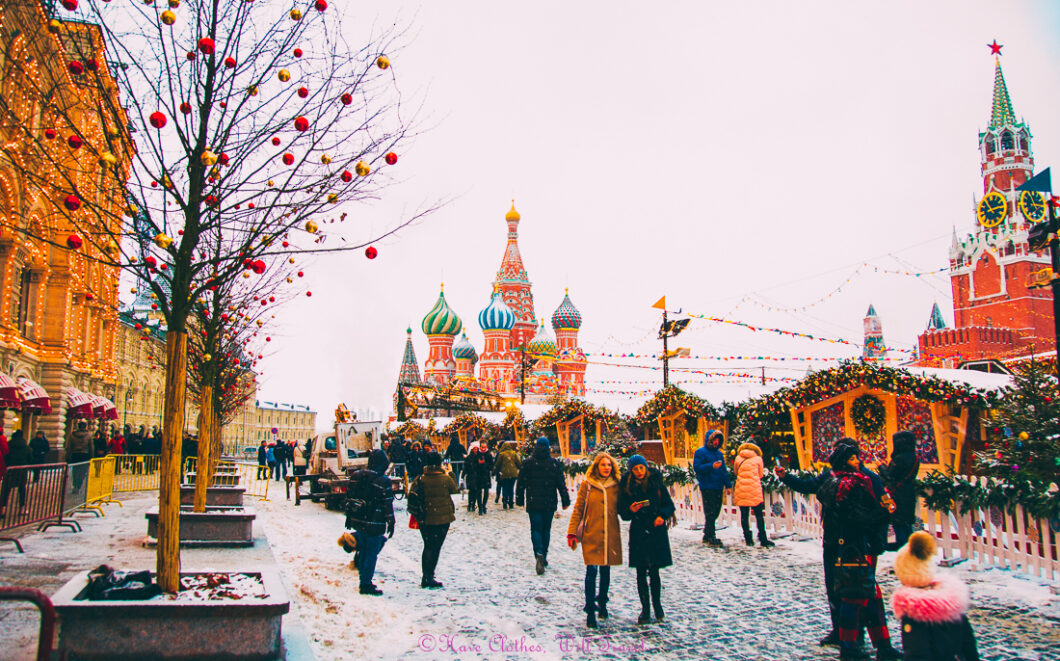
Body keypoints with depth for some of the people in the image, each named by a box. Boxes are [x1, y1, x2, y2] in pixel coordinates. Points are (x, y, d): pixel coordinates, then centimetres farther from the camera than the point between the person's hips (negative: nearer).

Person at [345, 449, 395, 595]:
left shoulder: (356, 476, 4)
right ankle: (366, 585, 7)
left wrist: (349, 517, 19)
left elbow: (349, 498, 10)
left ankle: (364, 581, 28)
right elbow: (388, 505, -11)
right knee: (372, 554, 3)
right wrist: (391, 523, -2)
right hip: (374, 524, -6)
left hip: (358, 521, 6)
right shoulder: (383, 481, -14)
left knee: (363, 552, 18)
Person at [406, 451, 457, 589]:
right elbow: (454, 489, 6)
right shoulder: (445, 478, -12)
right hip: (442, 518, -3)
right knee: (435, 548, 4)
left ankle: (425, 577, 20)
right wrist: (449, 473, 16)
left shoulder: (420, 479, -6)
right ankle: (429, 577, 0)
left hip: (425, 519, 3)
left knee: (427, 546, 16)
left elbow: (411, 494, -1)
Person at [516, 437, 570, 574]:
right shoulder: (554, 463, -2)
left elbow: (520, 483, 1)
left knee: (536, 529, 1)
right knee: (546, 529, 13)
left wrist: (519, 500, 10)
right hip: (550, 504, 1)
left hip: (533, 503, -1)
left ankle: (539, 554, -21)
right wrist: (565, 501, 6)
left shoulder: (527, 463, -2)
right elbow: (561, 484, 0)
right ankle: (543, 557, 19)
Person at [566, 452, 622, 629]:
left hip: (610, 535, 3)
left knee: (605, 570, 11)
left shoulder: (615, 485, 7)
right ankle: (590, 611, 0)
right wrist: (572, 532, -7)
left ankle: (602, 604, 30)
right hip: (591, 535, -3)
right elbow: (578, 509, 0)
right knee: (591, 571, -8)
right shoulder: (587, 484, -1)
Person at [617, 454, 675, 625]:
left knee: (654, 571, 1)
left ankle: (657, 604, 21)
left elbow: (670, 505, 6)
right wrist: (631, 510, -16)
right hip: (638, 533, 1)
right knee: (641, 572, 4)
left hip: (656, 531, -1)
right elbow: (623, 513, 5)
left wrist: (662, 516, -12)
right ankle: (645, 608, 15)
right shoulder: (626, 487, 2)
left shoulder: (656, 484, 1)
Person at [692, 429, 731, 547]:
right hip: (707, 488, -7)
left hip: (718, 488, 7)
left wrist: (728, 484, 15)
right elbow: (696, 467, -13)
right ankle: (711, 538, -6)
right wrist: (712, 466, -22)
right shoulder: (701, 452, -3)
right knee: (710, 513, -8)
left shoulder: (719, 453, 18)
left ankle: (707, 536, 21)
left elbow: (724, 470, 22)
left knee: (715, 512, 10)